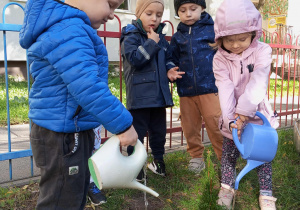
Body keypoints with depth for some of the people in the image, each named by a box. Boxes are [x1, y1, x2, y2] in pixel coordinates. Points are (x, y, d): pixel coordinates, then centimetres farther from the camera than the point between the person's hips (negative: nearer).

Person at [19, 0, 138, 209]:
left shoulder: (71, 28, 13)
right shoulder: (68, 31, -23)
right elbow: (88, 88, -31)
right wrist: (123, 124, -24)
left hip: (74, 133, 11)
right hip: (62, 136, -11)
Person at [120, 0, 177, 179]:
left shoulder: (161, 38, 12)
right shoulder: (131, 37, -7)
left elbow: (167, 60, 23)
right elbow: (135, 59, -22)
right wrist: (151, 43, -18)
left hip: (160, 94, 6)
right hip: (139, 95, -6)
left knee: (159, 130, 17)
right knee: (137, 131, 2)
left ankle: (158, 160, 35)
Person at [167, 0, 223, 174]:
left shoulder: (212, 29, 0)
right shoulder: (177, 37, 11)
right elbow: (173, 60, 17)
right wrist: (170, 71, -4)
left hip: (209, 87, -4)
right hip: (186, 90, 4)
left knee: (215, 124, -3)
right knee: (190, 127, 11)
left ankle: (224, 157, 15)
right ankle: (197, 156, 29)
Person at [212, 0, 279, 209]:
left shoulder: (262, 51, -13)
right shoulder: (220, 58, -9)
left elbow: (257, 83, -23)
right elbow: (225, 88, -18)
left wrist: (243, 112, -29)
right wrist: (230, 117, -28)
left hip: (258, 114, -1)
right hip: (233, 116, 1)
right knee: (229, 152, 10)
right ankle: (227, 187, 30)